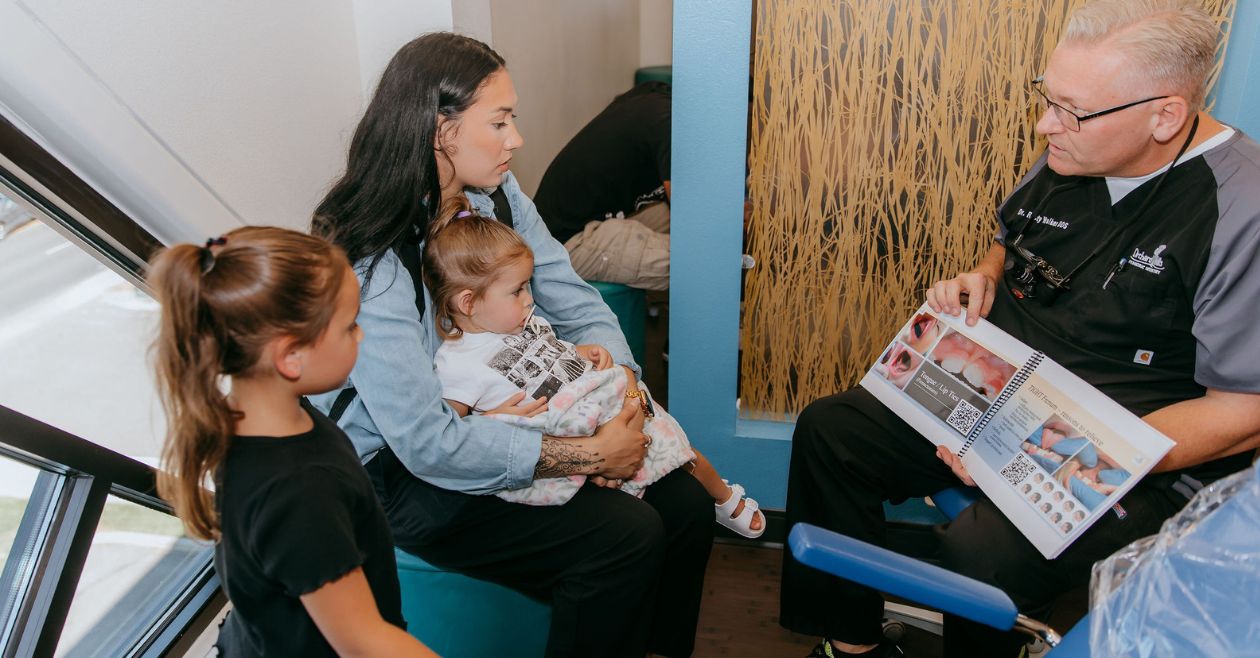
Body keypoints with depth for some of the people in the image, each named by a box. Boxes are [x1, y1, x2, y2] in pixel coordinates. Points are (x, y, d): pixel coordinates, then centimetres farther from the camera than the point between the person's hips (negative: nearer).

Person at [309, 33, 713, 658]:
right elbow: (427, 444, -28)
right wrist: (586, 456, -26)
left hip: (501, 415, 7)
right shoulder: (368, 263, -26)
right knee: (627, 536, -22)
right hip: (401, 474, -7)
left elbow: (576, 302, 2)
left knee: (687, 506, -4)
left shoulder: (495, 193, -3)